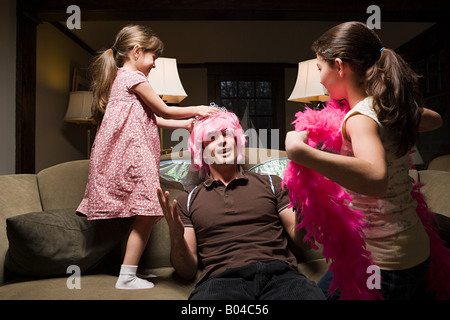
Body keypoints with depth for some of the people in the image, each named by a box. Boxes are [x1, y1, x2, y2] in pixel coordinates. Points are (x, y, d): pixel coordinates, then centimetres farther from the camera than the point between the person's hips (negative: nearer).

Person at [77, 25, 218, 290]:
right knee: (147, 214, -10)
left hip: (126, 155, 10)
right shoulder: (134, 77, -6)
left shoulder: (121, 78, 25)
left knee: (143, 214, 10)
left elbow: (151, 118, 22)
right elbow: (163, 111, -2)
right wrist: (196, 109, 11)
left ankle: (131, 270, 17)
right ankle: (127, 277, -2)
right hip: (132, 154, -10)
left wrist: (186, 124, 20)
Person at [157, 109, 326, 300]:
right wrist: (176, 239, -8)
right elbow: (187, 271, 14)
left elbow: (301, 239, 15)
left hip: (278, 272, 2)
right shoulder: (188, 200, 20)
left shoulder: (270, 183, 21)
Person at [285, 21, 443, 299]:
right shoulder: (392, 107, 3)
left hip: (383, 263, -9)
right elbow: (435, 120, 26)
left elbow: (375, 179, -44)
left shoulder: (361, 117, -23)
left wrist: (300, 152, -46)